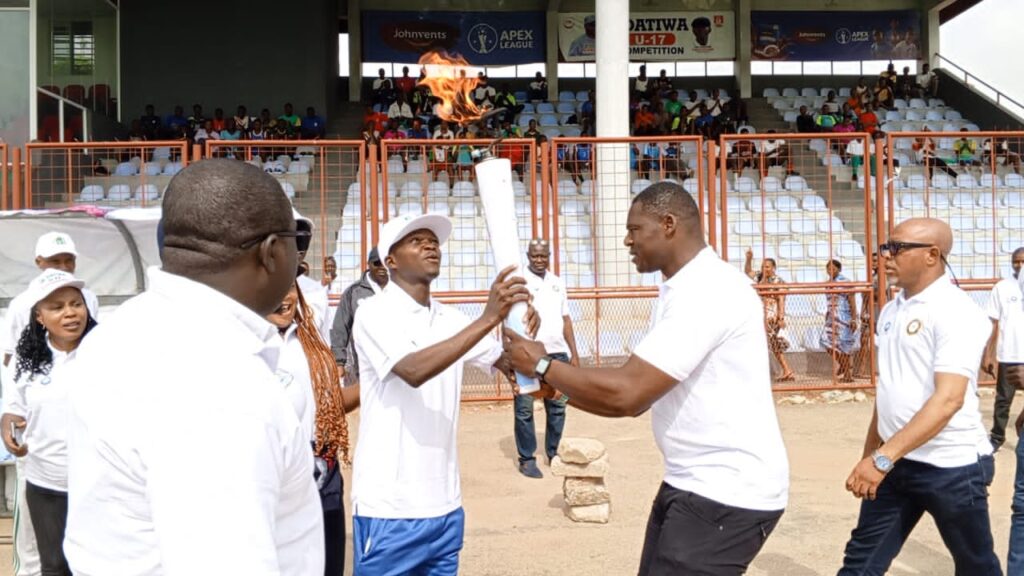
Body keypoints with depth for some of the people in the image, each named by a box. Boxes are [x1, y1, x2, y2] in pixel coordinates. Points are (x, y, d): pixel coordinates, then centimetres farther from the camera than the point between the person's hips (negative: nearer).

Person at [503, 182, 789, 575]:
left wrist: (542, 365, -12)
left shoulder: (707, 290, -21)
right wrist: (557, 389, 4)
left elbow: (627, 394, -26)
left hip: (728, 492, -9)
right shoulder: (684, 291, 12)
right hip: (694, 483, 10)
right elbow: (640, 395, 14)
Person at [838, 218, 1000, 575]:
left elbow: (949, 399, -26)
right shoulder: (891, 311, 8)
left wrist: (883, 457, -32)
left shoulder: (956, 312, -16)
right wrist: (870, 455, 16)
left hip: (951, 466, -7)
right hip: (896, 462, 7)